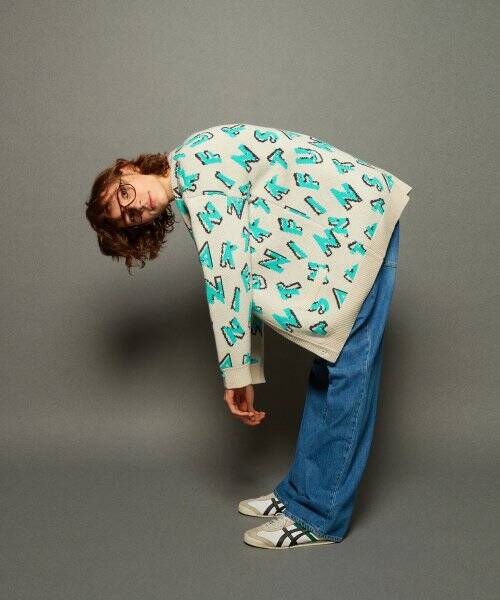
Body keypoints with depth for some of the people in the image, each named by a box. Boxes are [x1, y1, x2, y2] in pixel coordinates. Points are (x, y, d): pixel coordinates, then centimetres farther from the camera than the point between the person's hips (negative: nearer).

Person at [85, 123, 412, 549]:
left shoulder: (195, 164, -14)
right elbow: (245, 277, 14)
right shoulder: (187, 196, 13)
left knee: (346, 366, -6)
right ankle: (302, 493, 20)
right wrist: (247, 373, 13)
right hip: (340, 228, 9)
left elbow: (225, 272, -21)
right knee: (328, 365, 11)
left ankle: (321, 517, 2)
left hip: (360, 211, -9)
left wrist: (236, 372, -16)